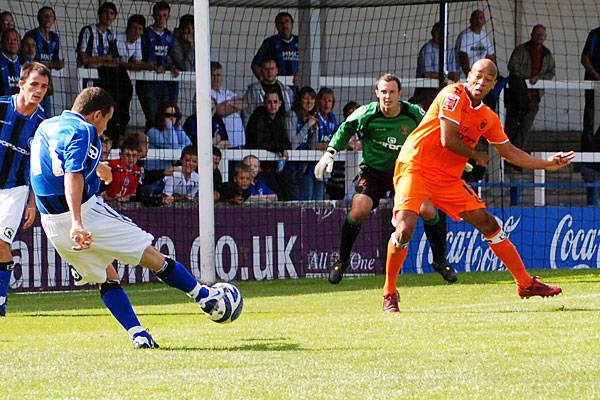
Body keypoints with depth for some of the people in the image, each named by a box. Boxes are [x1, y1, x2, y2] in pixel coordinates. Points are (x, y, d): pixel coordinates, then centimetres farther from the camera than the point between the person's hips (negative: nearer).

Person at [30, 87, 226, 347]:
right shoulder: (83, 131, -11)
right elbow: (72, 176, -25)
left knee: (105, 278, 16)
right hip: (85, 213, -8)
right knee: (152, 256, 5)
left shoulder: (45, 127, 16)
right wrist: (77, 223, -35)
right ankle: (203, 296, 16)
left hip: (51, 224, 8)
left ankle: (138, 334, 7)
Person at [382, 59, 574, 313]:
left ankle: (526, 284, 18)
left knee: (488, 223, 7)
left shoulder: (488, 118, 10)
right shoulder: (454, 95, -13)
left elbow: (510, 153, 21)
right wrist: (477, 156, -3)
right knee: (405, 226, -25)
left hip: (448, 178, 7)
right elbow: (448, 141, -19)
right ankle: (389, 295, -9)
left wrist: (546, 164, 16)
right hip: (415, 166, -7)